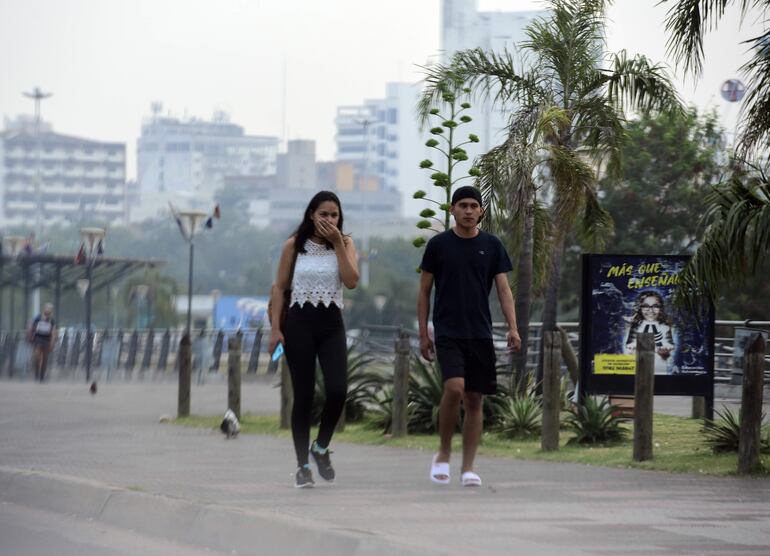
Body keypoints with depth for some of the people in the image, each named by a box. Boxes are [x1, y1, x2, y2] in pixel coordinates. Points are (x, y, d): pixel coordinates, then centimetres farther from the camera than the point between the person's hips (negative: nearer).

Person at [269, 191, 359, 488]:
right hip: (300, 322, -1)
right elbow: (279, 288, 4)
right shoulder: (294, 245, 2)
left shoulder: (345, 244, 4)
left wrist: (337, 243, -13)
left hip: (331, 324, 1)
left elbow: (351, 281, -11)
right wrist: (275, 328, -4)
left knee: (337, 391, -16)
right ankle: (302, 466, 9)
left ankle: (321, 447, 10)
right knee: (303, 396, 0)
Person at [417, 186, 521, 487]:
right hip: (448, 332, -3)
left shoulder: (491, 245, 6)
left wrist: (513, 327, -10)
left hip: (480, 334, 3)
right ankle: (443, 454, -4)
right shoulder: (438, 244, 2)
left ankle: (468, 467, 10)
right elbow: (424, 291, 6)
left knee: (475, 399, 3)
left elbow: (503, 289, 4)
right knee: (454, 387, -22)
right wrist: (423, 333, 1)